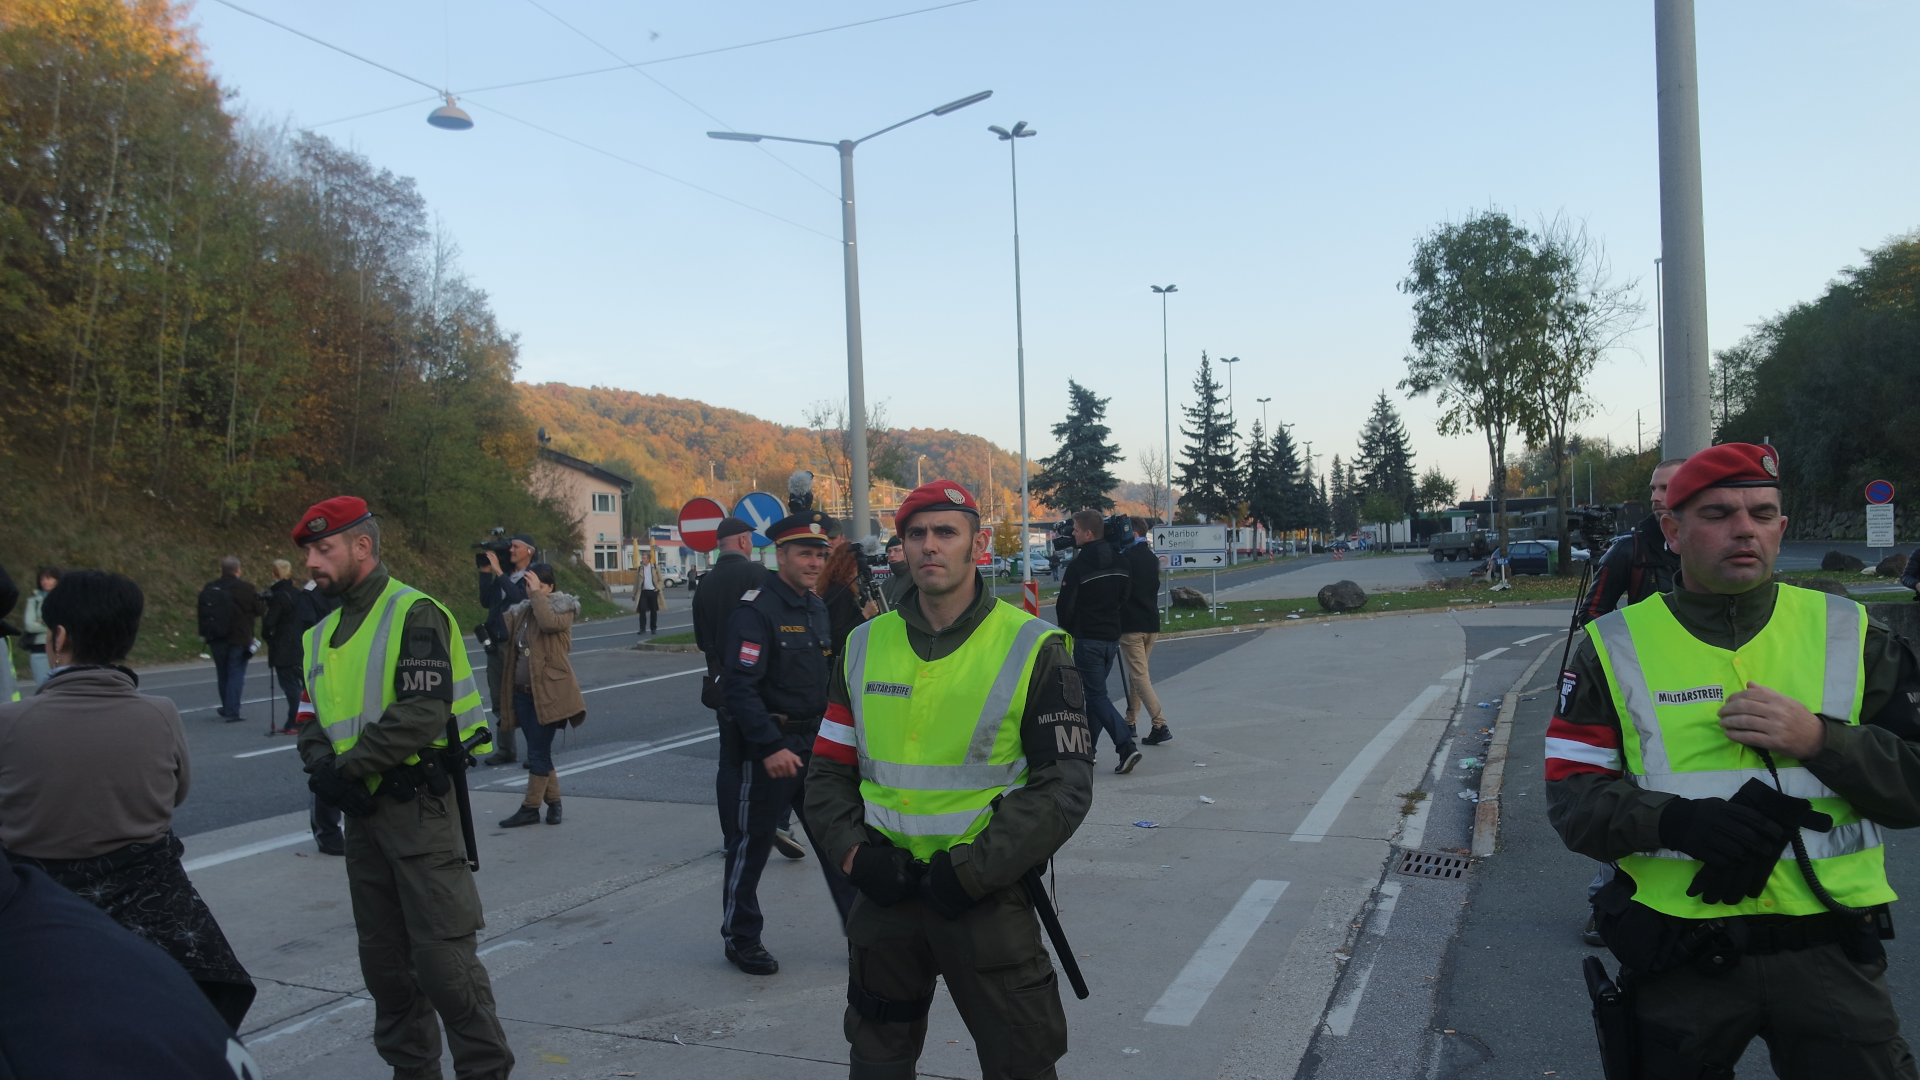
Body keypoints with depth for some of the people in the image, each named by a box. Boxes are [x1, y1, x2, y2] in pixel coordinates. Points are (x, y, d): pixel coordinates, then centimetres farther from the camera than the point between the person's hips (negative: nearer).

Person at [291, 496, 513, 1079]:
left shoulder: (414, 614, -11)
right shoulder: (323, 633, 15)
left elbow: (422, 714, -21)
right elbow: (311, 716, 14)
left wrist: (346, 766, -17)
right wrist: (322, 761, -7)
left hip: (417, 805, -8)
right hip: (362, 811, 8)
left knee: (441, 954, -6)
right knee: (383, 955, 16)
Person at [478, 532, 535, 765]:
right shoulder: (505, 574, 13)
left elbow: (520, 597, -22)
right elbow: (486, 601, 13)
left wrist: (498, 571, -17)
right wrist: (486, 572, 6)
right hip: (496, 643, 7)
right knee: (499, 702, 10)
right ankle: (506, 749, 17)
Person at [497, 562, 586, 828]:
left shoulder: (562, 608, -5)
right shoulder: (521, 611, 14)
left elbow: (549, 623, -26)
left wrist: (537, 593, -19)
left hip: (548, 692, -7)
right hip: (522, 693, 7)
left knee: (538, 753, -4)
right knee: (539, 752, 11)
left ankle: (530, 808, 4)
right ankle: (553, 801, 21)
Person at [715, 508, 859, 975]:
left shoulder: (817, 607, 10)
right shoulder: (755, 610, -16)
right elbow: (741, 687, -22)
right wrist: (771, 746, -27)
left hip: (814, 743, 7)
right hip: (764, 746, -7)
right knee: (750, 844, 7)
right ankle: (741, 938, 22)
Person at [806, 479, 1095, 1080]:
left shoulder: (1032, 649, -8)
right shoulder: (865, 647, 4)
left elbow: (1066, 784, -10)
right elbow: (829, 769, 9)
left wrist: (973, 870, -16)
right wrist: (853, 850, -9)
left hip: (989, 897, -3)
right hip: (884, 893, 4)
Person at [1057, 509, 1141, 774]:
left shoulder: (1078, 566, -16)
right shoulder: (1118, 563, 6)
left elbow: (1065, 605, -13)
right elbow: (1125, 595, 13)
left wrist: (1069, 628, 5)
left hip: (1087, 638, -7)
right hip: (1112, 636, 8)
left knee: (1097, 695, -4)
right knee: (1094, 691, 17)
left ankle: (1127, 746, -17)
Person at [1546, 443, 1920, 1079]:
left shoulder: (1847, 634, 5)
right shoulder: (1616, 647, 0)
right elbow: (1572, 795, -5)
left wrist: (1819, 739, -16)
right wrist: (1675, 820, -22)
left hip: (1830, 955, 1)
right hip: (1678, 963, -1)